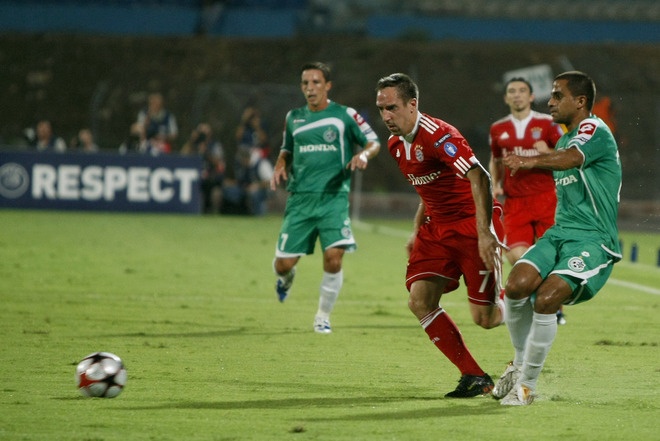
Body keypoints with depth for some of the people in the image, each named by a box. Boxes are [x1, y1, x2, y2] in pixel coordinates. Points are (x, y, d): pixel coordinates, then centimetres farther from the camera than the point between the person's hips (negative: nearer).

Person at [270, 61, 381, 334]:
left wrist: (364, 154, -13)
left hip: (334, 197, -3)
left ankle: (323, 316, 4)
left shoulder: (344, 115, 1)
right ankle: (286, 278, 36)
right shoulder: (294, 118, 12)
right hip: (300, 198, 3)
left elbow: (374, 142, 8)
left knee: (334, 257, -17)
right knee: (284, 262, -4)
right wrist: (281, 166, 6)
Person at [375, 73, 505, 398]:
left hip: (473, 224, -8)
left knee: (484, 317, -10)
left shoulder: (436, 135, -21)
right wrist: (416, 233, 19)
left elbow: (479, 178, -29)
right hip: (438, 226, 8)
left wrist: (485, 233, -34)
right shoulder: (396, 145, 8)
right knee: (420, 300, -10)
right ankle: (474, 377, -2)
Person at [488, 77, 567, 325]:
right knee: (516, 255, -14)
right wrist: (496, 184, 7)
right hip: (514, 201, 2)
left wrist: (548, 153, -17)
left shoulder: (546, 124, 0)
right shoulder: (498, 129, 9)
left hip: (545, 198, -2)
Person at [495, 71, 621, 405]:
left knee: (545, 300, -25)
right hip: (559, 232, 8)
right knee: (516, 285, -18)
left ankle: (527, 384, -10)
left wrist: (531, 161, -52)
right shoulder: (565, 139, 20)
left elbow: (572, 158, -34)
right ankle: (520, 362, 5)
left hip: (592, 240, -8)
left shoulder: (594, 130, -10)